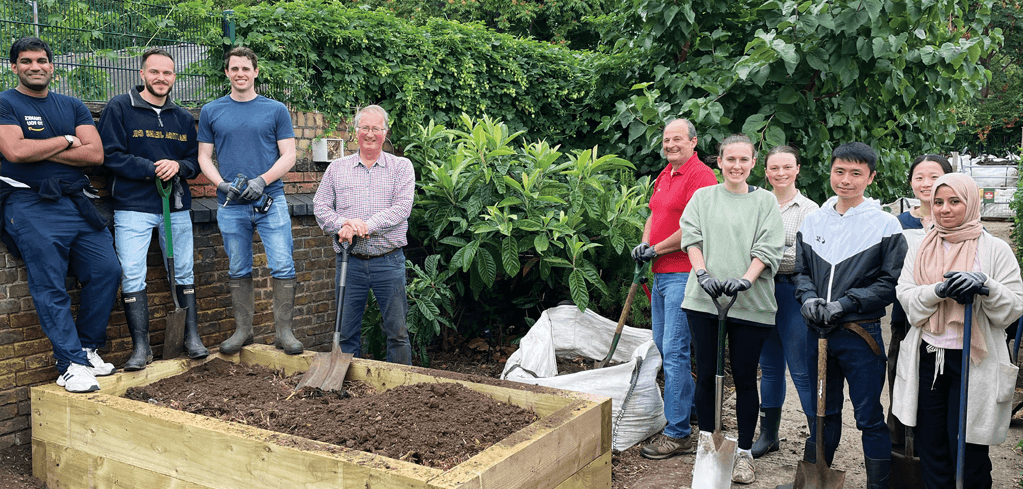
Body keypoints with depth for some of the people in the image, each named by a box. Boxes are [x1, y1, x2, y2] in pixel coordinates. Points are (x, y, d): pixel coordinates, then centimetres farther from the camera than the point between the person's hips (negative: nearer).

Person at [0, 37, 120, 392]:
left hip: (77, 201, 5)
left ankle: (87, 348, 8)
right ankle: (72, 365, -7)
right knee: (49, 287, -9)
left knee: (107, 270, -6)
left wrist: (40, 151, -4)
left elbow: (95, 154, 4)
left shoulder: (73, 106, 18)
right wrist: (67, 141, 0)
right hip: (31, 206, -4)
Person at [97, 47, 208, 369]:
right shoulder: (119, 108, 0)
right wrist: (152, 169, -15)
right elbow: (110, 154, -7)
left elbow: (195, 162, 16)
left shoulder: (184, 118, 15)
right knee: (132, 276, -7)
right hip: (133, 207, -4)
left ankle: (192, 338, 16)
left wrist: (178, 166, -7)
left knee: (183, 272, 8)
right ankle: (140, 347, 0)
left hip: (177, 208, 4)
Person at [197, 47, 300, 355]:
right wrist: (222, 185, -8)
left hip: (271, 201, -1)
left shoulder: (276, 110, 6)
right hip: (230, 206, 2)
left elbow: (288, 155, 3)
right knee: (238, 270, 9)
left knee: (283, 267, -7)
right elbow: (204, 157, 10)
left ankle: (284, 331, 3)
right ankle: (243, 330, 19)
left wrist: (261, 181, -12)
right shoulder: (211, 112, 10)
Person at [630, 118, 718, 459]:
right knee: (663, 345, 18)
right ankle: (695, 404, 35)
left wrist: (656, 250, -12)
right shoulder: (665, 175, 17)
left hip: (683, 274, -10)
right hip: (661, 274, 10)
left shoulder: (700, 175, -13)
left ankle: (677, 434, -3)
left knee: (674, 350, -9)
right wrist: (644, 245, 6)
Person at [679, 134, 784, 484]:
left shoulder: (765, 201, 7)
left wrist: (745, 279, -16)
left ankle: (744, 453, 15)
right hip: (704, 299, 1)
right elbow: (691, 237, 1)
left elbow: (768, 248, -2)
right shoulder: (703, 197, 11)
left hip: (750, 302, -1)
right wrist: (703, 273, -15)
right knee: (706, 374, 6)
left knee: (744, 377, 3)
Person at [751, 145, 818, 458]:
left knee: (801, 370, -4)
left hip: (792, 292, -5)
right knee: (769, 366, 13)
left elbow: (800, 258, -12)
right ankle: (768, 434, 23)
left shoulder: (809, 210, -3)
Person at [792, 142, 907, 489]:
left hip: (861, 333, -4)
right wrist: (809, 297, -7)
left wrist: (845, 303, -16)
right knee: (820, 412, 17)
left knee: (869, 417, 3)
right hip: (817, 331, 4)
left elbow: (891, 283, -8)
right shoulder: (813, 221, 8)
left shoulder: (885, 225, -4)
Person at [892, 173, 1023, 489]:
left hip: (974, 361, -3)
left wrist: (984, 285, -21)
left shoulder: (995, 249, 1)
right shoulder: (920, 249, 11)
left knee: (966, 449, -2)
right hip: (927, 358, 3)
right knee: (930, 446, 10)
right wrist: (938, 291, -17)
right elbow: (905, 295, 1)